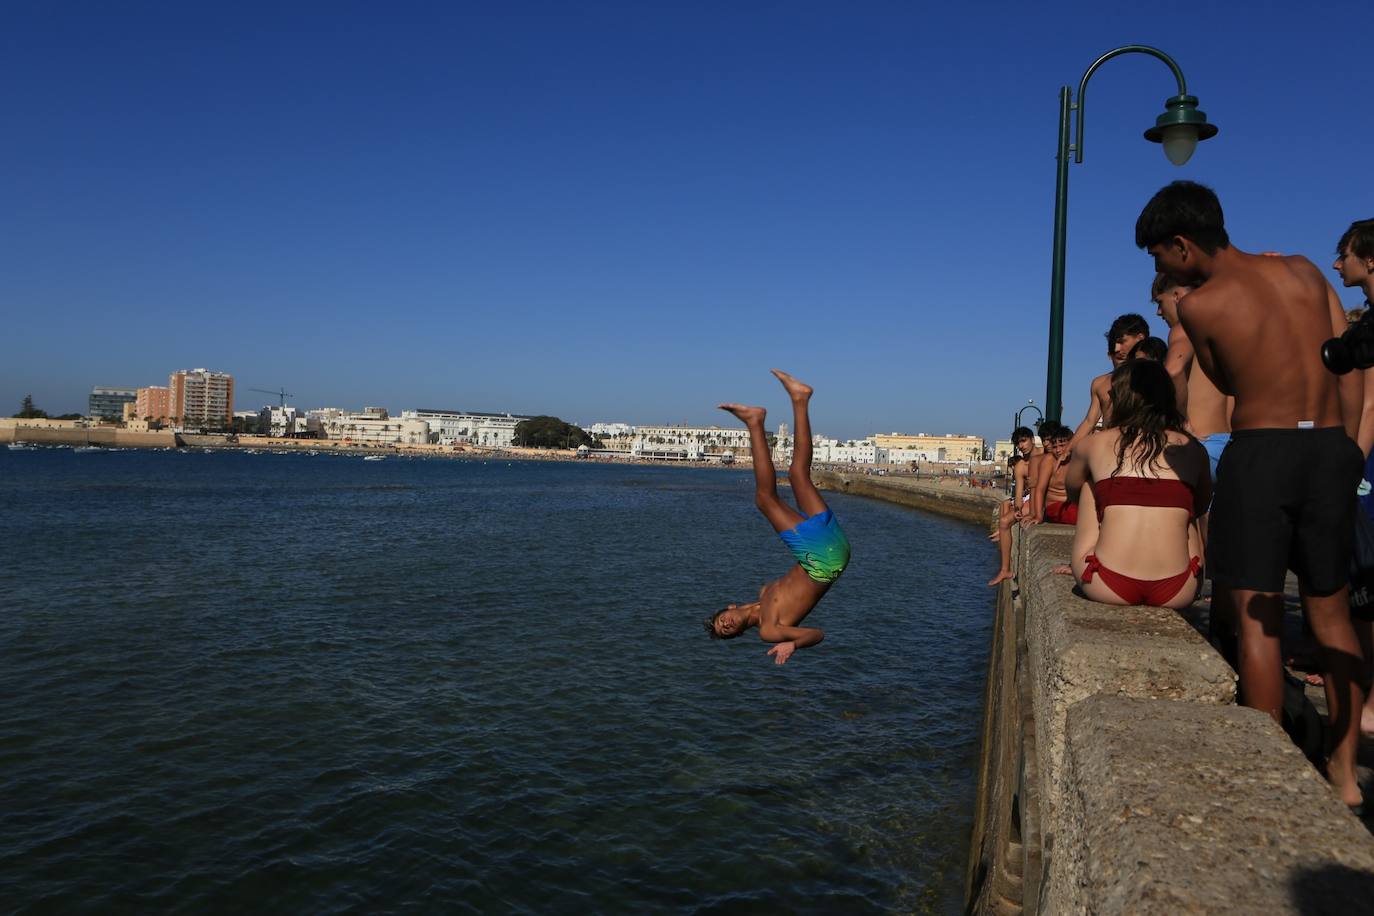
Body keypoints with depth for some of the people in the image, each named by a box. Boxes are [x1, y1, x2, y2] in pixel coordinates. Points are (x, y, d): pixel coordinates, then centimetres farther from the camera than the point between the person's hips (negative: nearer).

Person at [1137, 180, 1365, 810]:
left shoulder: (1197, 304, -6)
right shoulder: (1303, 271, 9)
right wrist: (1345, 450, 11)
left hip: (1260, 452, -6)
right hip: (1331, 450, 6)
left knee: (1257, 618, 1)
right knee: (1330, 611, 14)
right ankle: (1345, 772, 21)